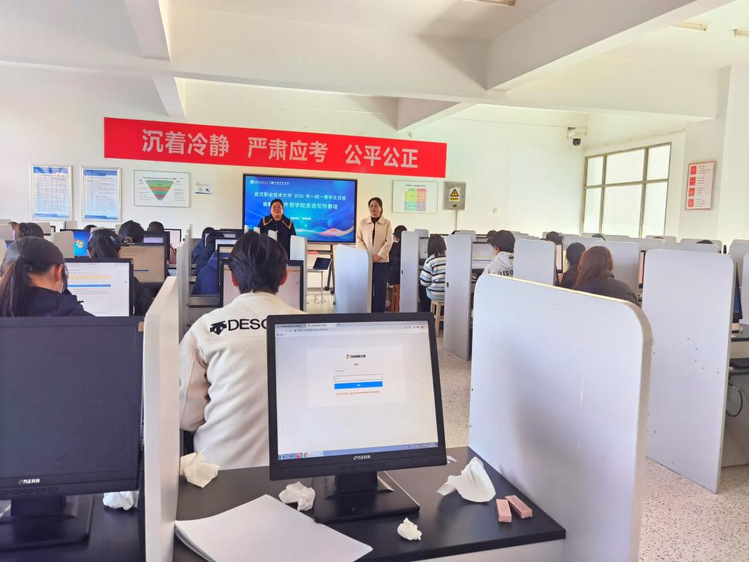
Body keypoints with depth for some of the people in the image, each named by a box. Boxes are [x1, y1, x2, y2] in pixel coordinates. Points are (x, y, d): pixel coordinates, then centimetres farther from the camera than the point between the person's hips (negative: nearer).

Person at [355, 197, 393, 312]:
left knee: (380, 288, 0)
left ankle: (379, 313, 6)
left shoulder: (387, 223, 4)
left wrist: (379, 256, -13)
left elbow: (389, 242, -2)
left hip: (381, 261, -1)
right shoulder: (363, 222, 8)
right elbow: (359, 240, 3)